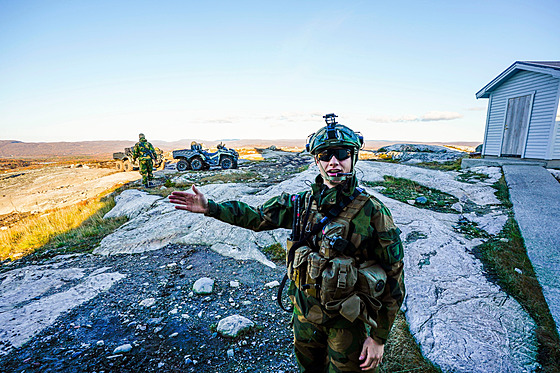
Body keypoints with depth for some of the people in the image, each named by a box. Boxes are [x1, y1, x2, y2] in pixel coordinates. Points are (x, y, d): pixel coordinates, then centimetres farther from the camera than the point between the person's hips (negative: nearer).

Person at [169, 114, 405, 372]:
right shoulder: (302, 203, -8)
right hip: (305, 312, 4)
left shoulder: (373, 212, -19)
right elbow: (258, 217, 2)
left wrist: (379, 337, -8)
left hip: (347, 321, -4)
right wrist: (210, 207, -4)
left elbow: (392, 282, -13)